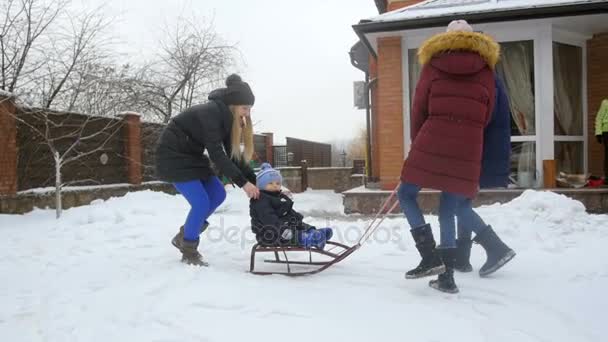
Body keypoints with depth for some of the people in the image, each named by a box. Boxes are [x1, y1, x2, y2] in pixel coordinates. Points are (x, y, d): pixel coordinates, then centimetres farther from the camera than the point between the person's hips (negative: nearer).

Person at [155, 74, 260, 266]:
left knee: (218, 194, 4)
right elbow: (216, 154, -31)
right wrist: (243, 183, -31)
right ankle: (189, 251, 6)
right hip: (173, 156, -9)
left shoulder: (226, 117, 1)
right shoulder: (211, 113, -27)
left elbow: (233, 154, 1)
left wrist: (255, 180, -8)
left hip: (191, 155, 9)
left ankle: (184, 236, 18)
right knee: (201, 202, -14)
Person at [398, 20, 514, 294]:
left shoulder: (432, 65, 9)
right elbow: (486, 117, 13)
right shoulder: (486, 71, 13)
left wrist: (418, 143, 18)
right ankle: (447, 277, 9)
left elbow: (419, 110, 7)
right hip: (468, 149, 3)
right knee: (449, 211, 9)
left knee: (406, 195, 12)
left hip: (430, 143, -2)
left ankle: (430, 257, 0)